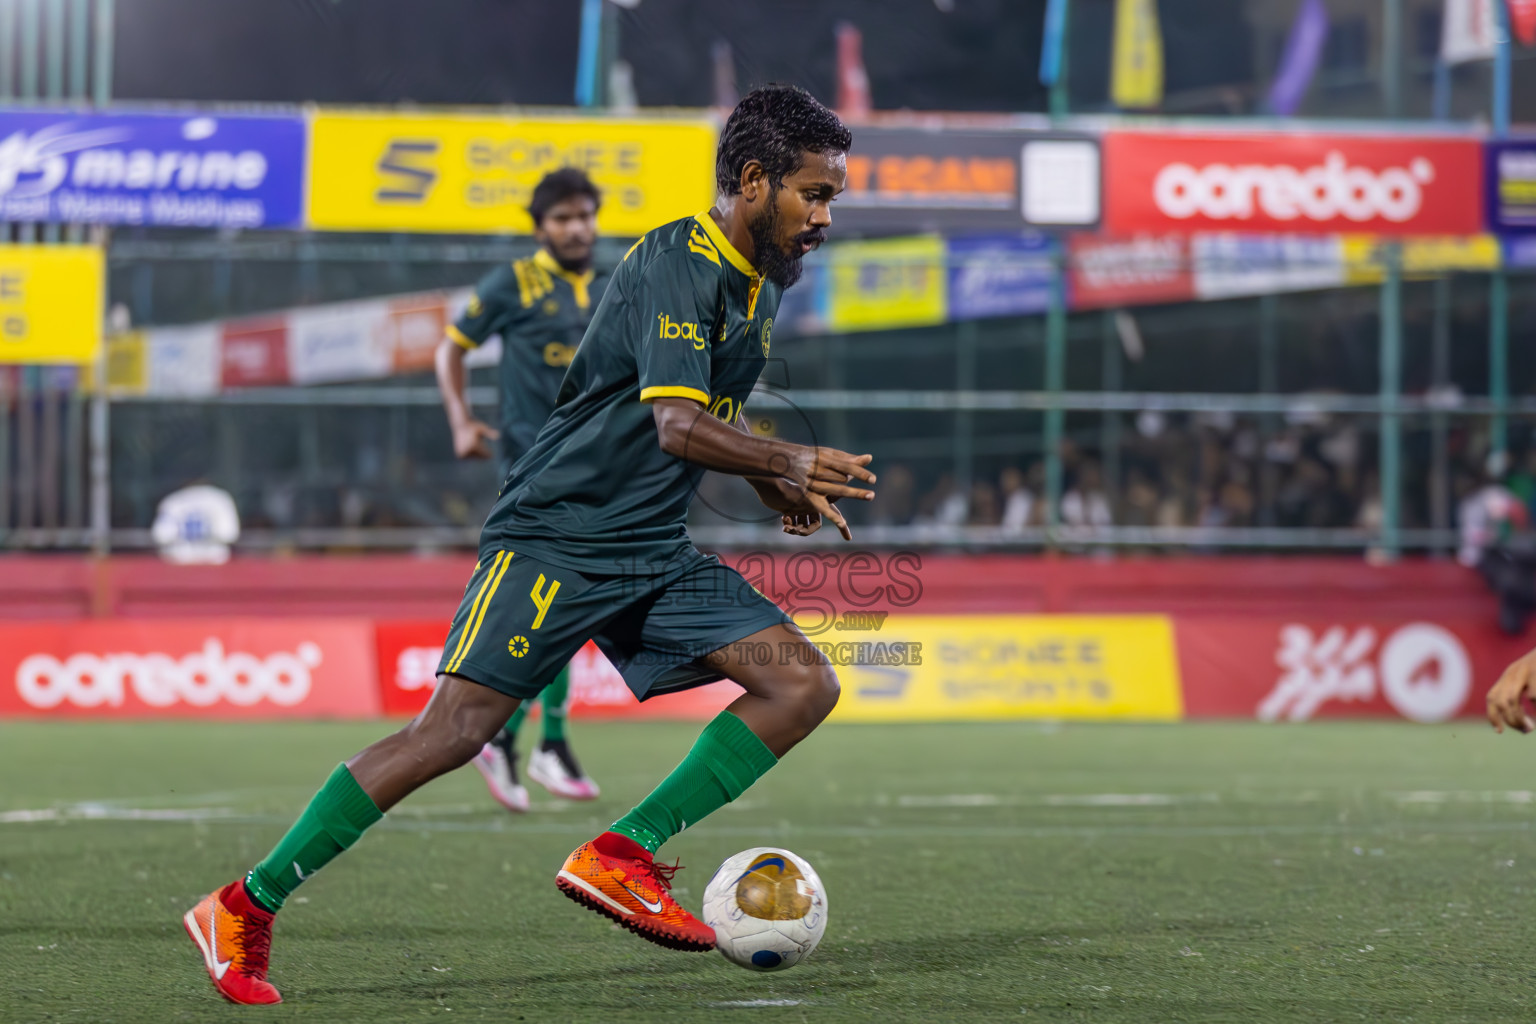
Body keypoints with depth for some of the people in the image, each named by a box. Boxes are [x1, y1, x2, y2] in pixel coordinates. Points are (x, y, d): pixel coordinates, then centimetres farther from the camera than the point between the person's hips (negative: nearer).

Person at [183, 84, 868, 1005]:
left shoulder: (761, 280, 13)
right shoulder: (676, 263, -15)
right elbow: (679, 424, -27)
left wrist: (776, 488, 16)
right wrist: (791, 463, -18)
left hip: (654, 552, 9)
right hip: (555, 538, -9)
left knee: (805, 684, -5)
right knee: (455, 729, -16)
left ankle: (622, 858, -7)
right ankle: (243, 910, -7)